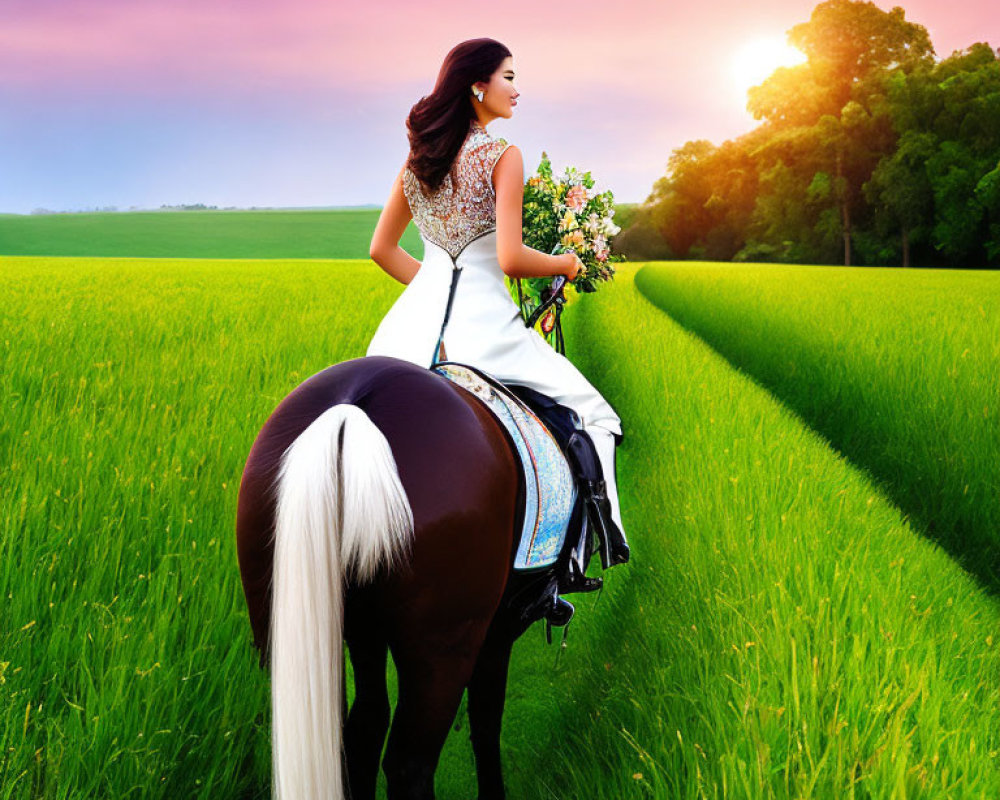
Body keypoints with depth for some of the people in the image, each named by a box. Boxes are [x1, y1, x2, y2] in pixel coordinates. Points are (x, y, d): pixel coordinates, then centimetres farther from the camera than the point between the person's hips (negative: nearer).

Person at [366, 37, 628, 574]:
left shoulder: (417, 157, 12)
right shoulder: (502, 156, -8)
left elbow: (382, 250, 18)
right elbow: (511, 259, -15)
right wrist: (565, 263, 3)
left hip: (419, 314, 6)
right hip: (483, 319, -6)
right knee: (590, 413, 6)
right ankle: (601, 526, -7)